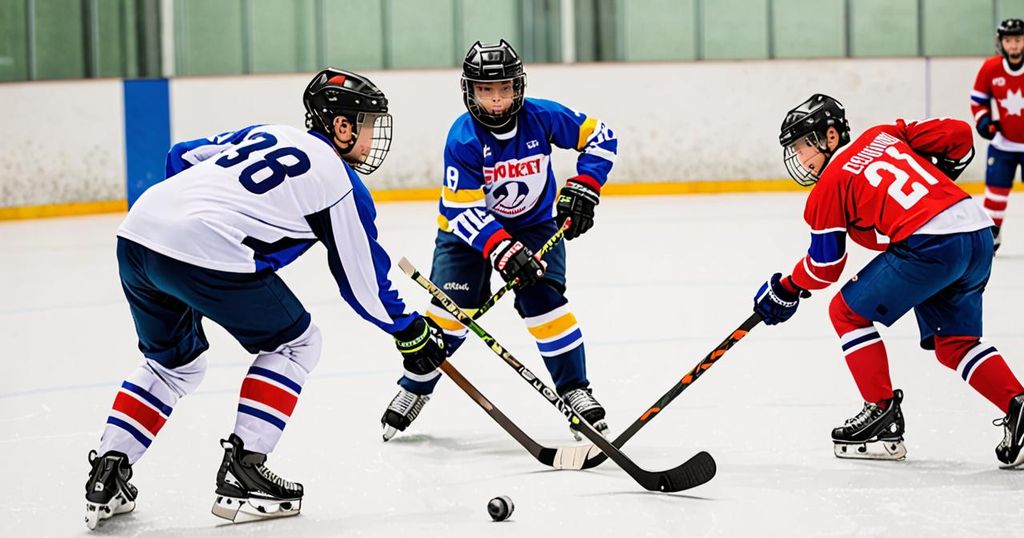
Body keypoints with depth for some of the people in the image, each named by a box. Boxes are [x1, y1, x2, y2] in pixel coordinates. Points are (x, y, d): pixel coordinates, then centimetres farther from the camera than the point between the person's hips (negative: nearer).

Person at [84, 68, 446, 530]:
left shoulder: (266, 134, 25)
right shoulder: (339, 181, 6)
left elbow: (182, 158, 30)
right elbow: (363, 281, 11)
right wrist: (410, 331, 25)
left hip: (138, 231, 8)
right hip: (205, 252, -8)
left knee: (175, 362, 29)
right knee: (295, 343, 13)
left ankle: (106, 475, 19)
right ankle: (241, 472, 5)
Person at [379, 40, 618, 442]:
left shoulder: (542, 117, -19)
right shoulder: (463, 138, -26)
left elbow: (600, 137, -6)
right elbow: (462, 209, -29)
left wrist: (583, 187, -18)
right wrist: (500, 249, -40)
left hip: (535, 223, 1)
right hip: (469, 226, -1)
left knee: (544, 301, -15)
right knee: (450, 306, -12)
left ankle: (575, 389, -2)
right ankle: (413, 389, 7)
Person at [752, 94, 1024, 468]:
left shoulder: (830, 184, 4)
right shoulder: (884, 136, 22)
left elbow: (825, 266, 8)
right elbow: (958, 134, 19)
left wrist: (784, 290, 24)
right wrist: (937, 180, 35)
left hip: (929, 243, -8)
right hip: (979, 230, 8)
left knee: (848, 311, 9)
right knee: (954, 342, 21)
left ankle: (882, 414, 8)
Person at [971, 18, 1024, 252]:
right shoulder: (990, 68, -8)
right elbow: (978, 99, 6)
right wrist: (983, 120, -8)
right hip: (1003, 142, 2)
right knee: (996, 188, 2)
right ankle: (991, 233, 16)